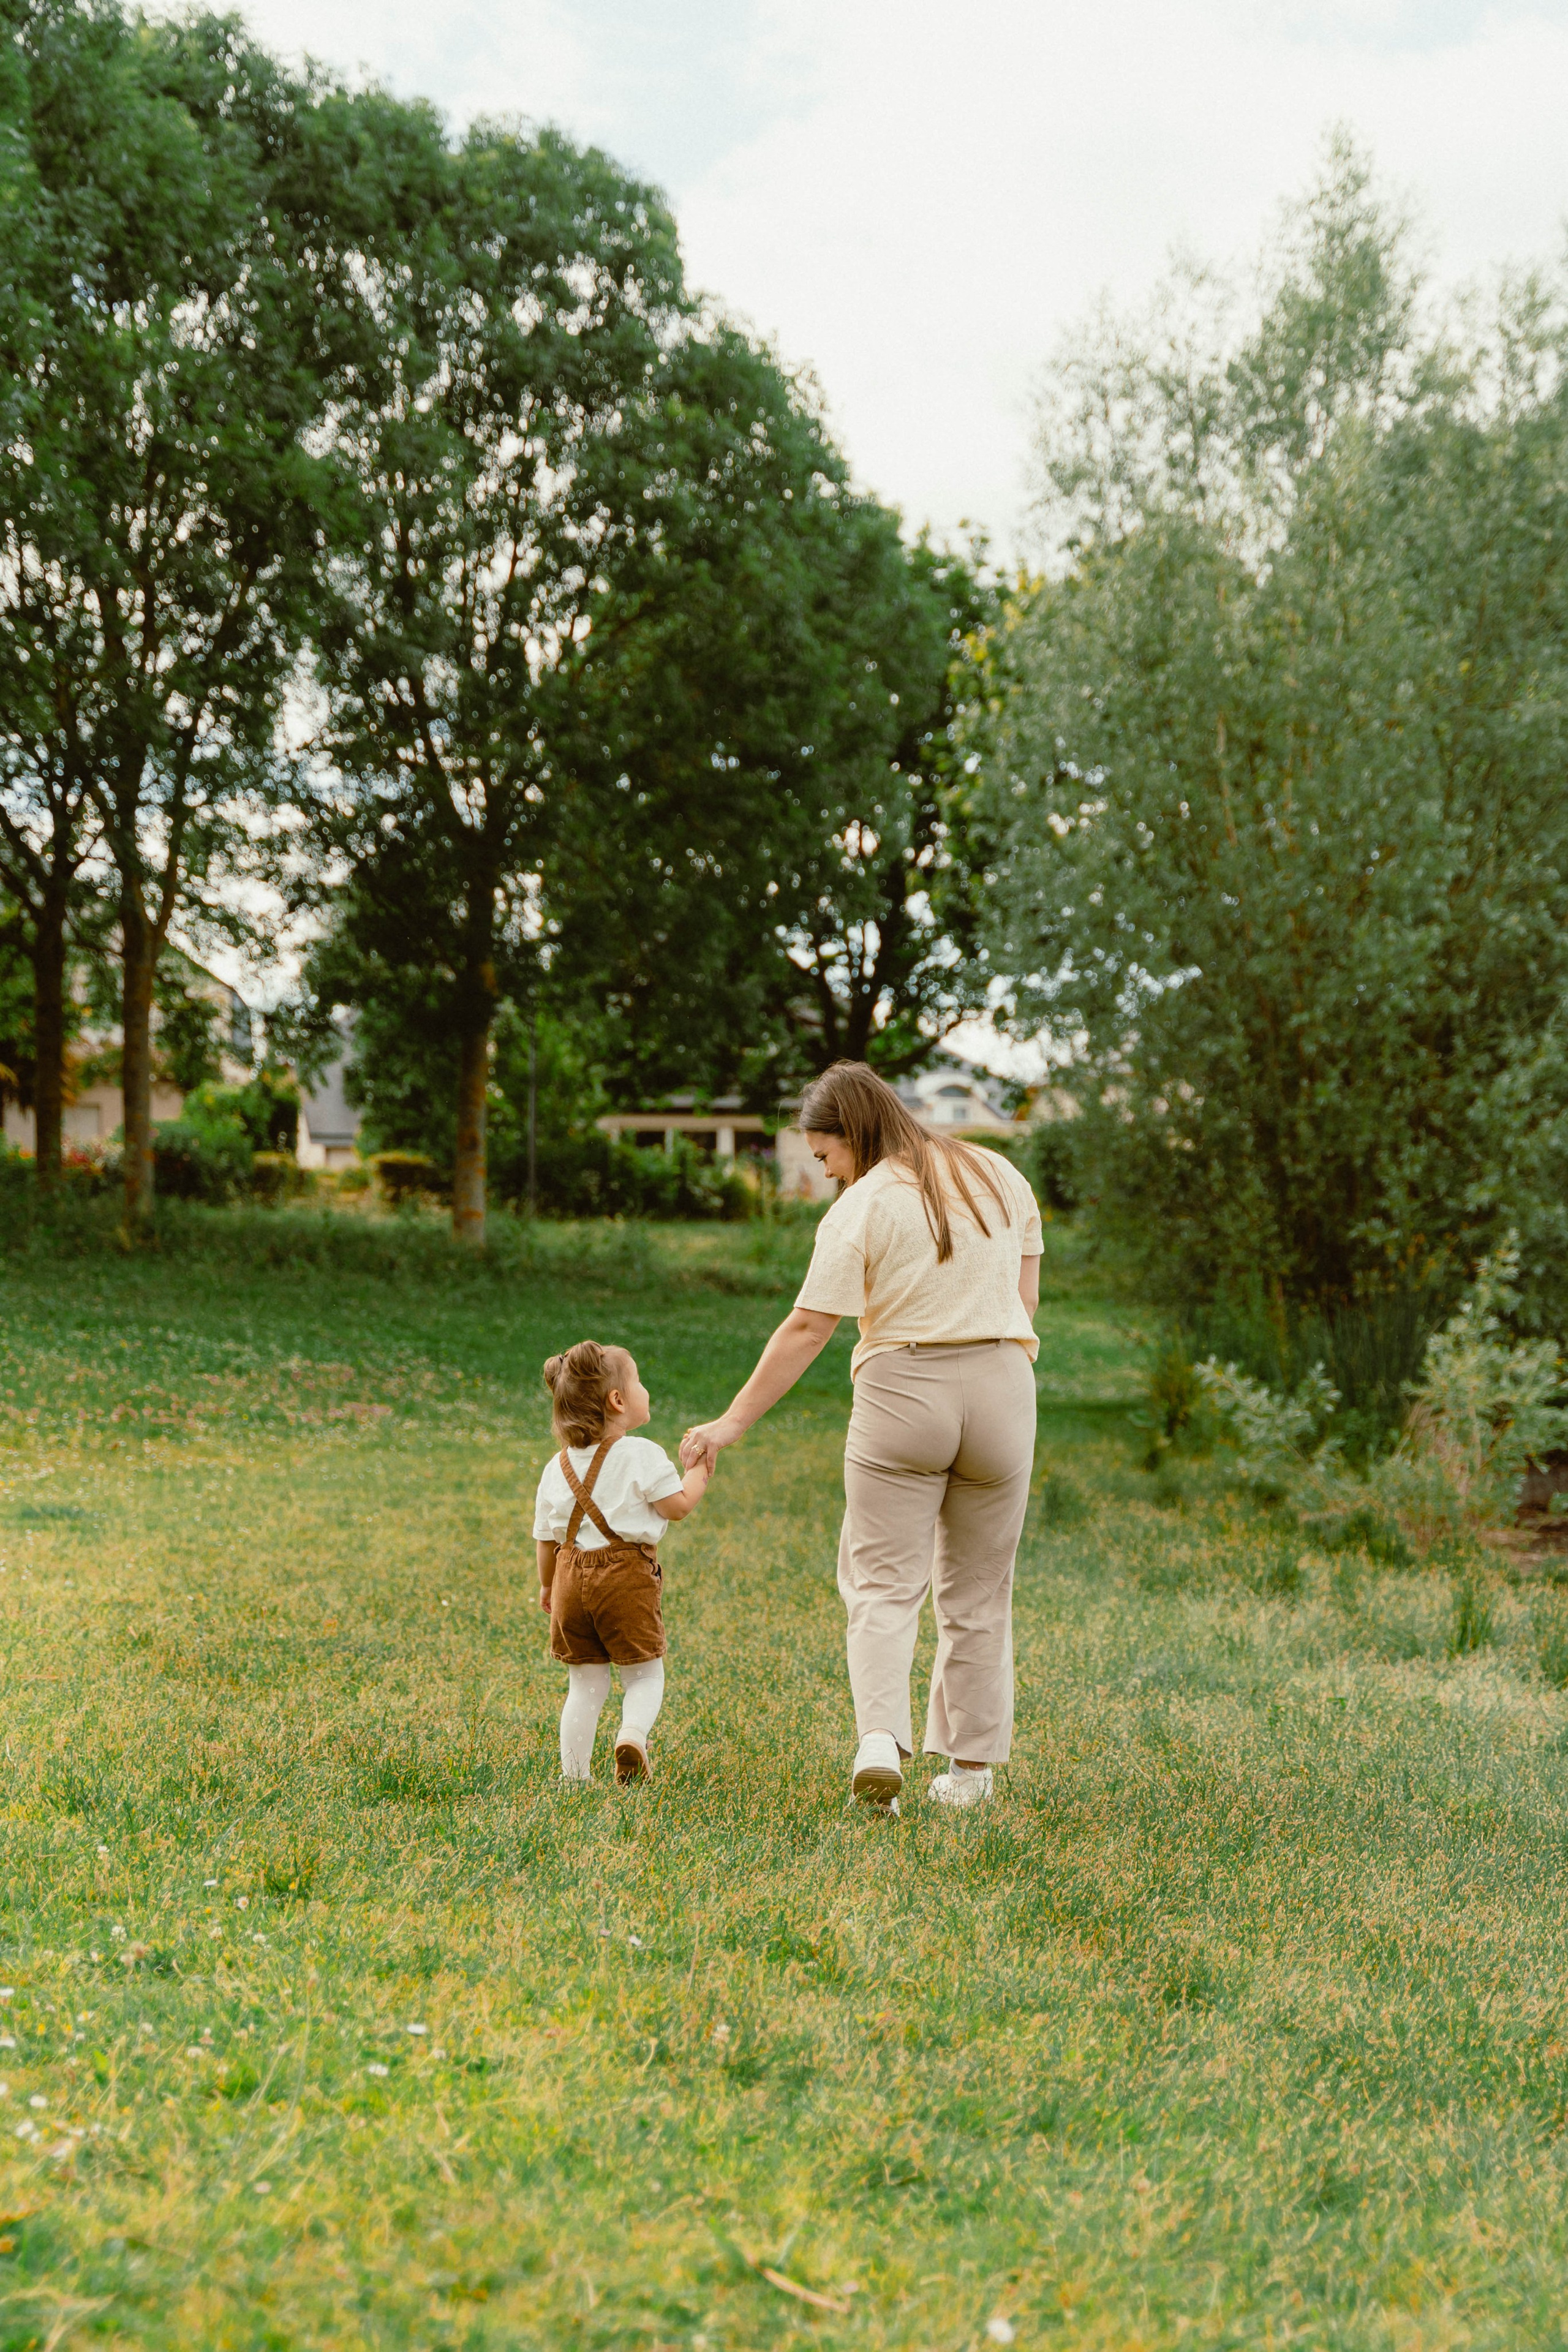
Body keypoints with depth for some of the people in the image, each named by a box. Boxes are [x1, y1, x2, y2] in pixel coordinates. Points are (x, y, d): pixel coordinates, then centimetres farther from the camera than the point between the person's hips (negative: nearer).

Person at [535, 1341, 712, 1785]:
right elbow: (679, 1505, -8)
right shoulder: (642, 1455, -8)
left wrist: (547, 1585, 26)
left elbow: (546, 1536, 13)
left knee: (585, 1683, 14)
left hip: (572, 1575, 5)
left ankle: (574, 1774, 12)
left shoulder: (558, 1466, 9)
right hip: (626, 1575, -5)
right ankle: (633, 1735, -20)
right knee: (644, 1675, 8)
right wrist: (698, 1472, 10)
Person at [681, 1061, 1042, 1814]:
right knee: (977, 1589, 12)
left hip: (900, 1392, -4)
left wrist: (733, 1422, -6)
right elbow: (1025, 1296, 11)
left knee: (883, 1583, 1)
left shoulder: (861, 1209, -8)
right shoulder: (999, 1177, 9)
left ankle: (880, 1738, -19)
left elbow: (806, 1330, -10)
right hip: (1000, 1386, 4)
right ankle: (970, 1765, 15)